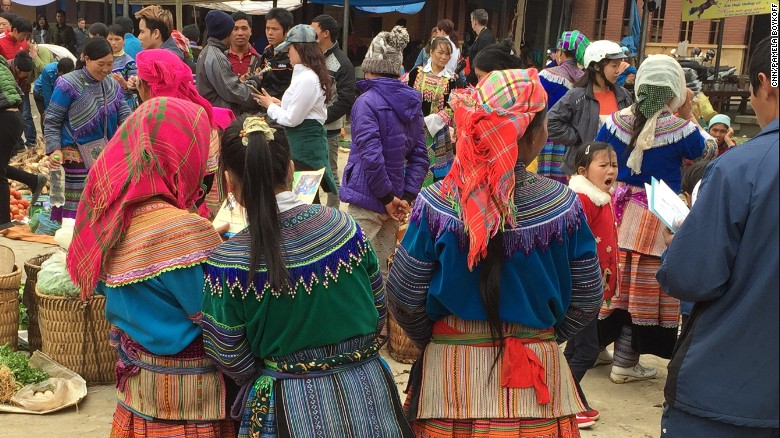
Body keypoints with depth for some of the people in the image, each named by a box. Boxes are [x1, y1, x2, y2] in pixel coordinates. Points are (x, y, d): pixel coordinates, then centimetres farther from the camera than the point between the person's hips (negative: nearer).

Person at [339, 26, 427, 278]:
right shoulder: (412, 102, 7)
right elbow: (420, 156, 7)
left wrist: (388, 197, -13)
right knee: (381, 269, 17)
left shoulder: (366, 102, -15)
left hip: (366, 200, -7)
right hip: (391, 200, 7)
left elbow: (371, 156, -22)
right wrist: (407, 196, 2)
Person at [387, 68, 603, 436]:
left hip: (452, 369, 0)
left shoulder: (437, 203, -16)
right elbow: (586, 300, -4)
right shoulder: (562, 205, -13)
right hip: (536, 375, 1)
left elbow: (403, 298, -9)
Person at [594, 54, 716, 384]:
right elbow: (707, 152, 8)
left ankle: (594, 343, 26)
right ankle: (625, 362, 12)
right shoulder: (680, 128, -12)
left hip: (616, 208, 4)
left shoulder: (616, 120, -2)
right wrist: (689, 115, 10)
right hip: (655, 217, -4)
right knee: (643, 288, 5)